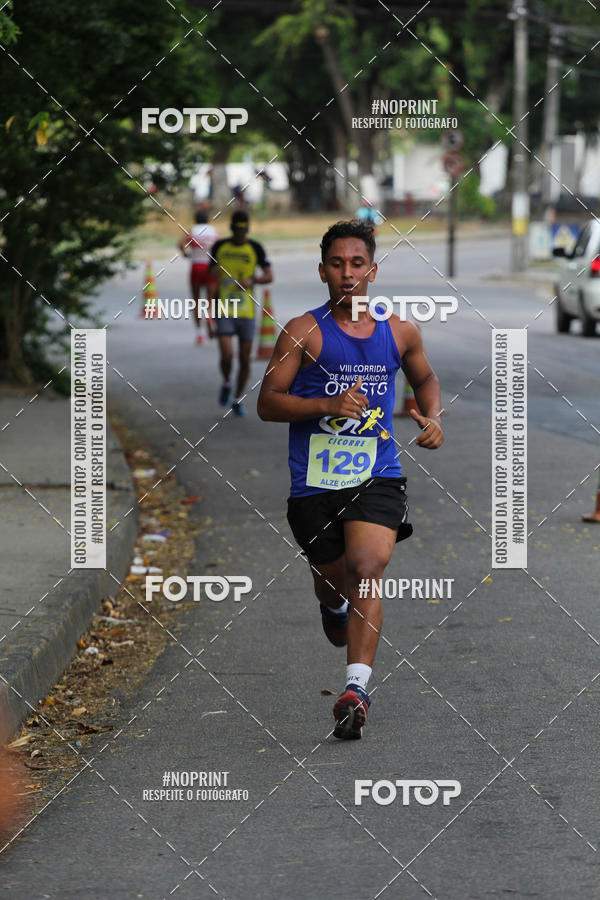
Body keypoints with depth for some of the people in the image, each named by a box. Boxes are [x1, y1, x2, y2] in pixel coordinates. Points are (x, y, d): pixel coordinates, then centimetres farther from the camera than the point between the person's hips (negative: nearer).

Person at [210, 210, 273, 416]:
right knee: (226, 356, -15)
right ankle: (226, 384, 16)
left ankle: (238, 399, 22)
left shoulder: (255, 249, 0)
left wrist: (252, 280, -21)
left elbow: (269, 276, -3)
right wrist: (214, 272, -3)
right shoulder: (220, 247, 5)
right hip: (224, 311, 0)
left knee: (245, 359, 4)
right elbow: (212, 271, 20)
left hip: (247, 312, 0)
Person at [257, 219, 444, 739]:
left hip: (377, 476, 0)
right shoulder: (304, 333, -4)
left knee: (367, 566, -21)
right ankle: (334, 604, 54)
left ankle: (357, 686, -28)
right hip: (315, 480, 0)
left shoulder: (400, 332, 6)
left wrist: (433, 418, 7)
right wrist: (327, 405, -19)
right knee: (333, 575, 14)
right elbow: (267, 403, -5)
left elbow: (425, 377, 27)